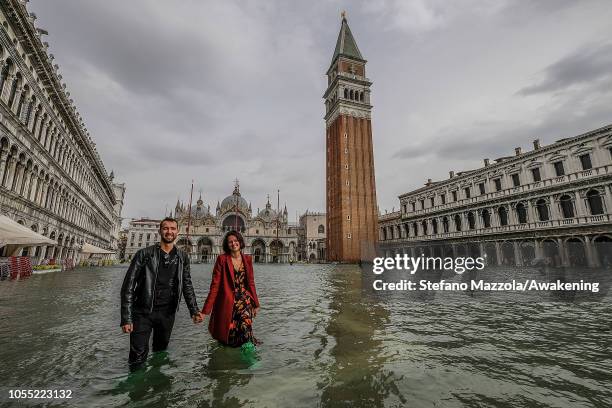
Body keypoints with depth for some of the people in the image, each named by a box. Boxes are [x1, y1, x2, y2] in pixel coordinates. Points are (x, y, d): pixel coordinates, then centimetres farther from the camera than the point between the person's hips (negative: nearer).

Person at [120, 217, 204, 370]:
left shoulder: (182, 257, 1)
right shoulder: (144, 254, -8)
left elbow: (187, 286, 4)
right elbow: (128, 286, -7)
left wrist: (194, 311, -5)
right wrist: (126, 318, -13)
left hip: (167, 313, 3)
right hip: (143, 312, -3)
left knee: (161, 352, 17)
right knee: (138, 357, -2)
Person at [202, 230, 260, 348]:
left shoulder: (247, 259, 4)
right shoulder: (222, 259, -7)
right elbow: (215, 285, -8)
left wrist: (256, 304, 12)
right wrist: (206, 309, -11)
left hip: (245, 301, 2)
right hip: (227, 303, -2)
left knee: (245, 330, -14)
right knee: (228, 336, 9)